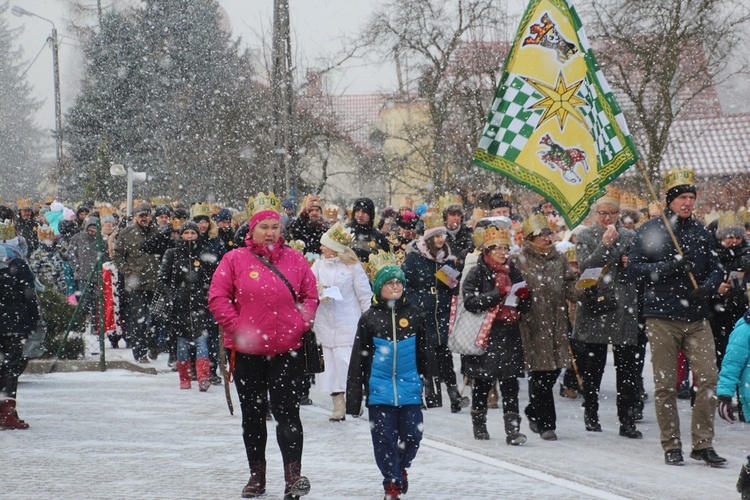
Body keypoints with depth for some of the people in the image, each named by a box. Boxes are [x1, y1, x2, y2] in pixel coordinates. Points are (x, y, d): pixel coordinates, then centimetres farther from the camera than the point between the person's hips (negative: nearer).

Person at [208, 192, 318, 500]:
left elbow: (310, 295, 12)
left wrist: (301, 324, -2)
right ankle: (256, 475, 21)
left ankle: (293, 475, -9)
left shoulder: (295, 260, 4)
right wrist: (236, 328, -11)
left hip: (287, 350, 0)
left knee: (287, 413, -6)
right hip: (247, 352, 0)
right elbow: (218, 297, -3)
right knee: (253, 415, 11)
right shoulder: (235, 260, -1)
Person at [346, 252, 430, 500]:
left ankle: (401, 467, 30)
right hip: (380, 389, -1)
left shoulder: (414, 315, 5)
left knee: (412, 434, 1)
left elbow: (424, 354, 13)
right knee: (384, 438, 2)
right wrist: (354, 398, 1)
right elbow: (358, 360, 3)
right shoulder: (369, 319, 1)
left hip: (410, 387, 1)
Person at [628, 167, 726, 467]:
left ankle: (702, 444, 5)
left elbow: (715, 269, 15)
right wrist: (667, 267, -17)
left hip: (696, 318, 3)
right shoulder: (651, 230, 0)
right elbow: (634, 266, -4)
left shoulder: (701, 232, 11)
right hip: (662, 317, -3)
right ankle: (671, 446, 11)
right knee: (665, 384, 1)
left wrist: (707, 287, -7)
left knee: (708, 378, -5)